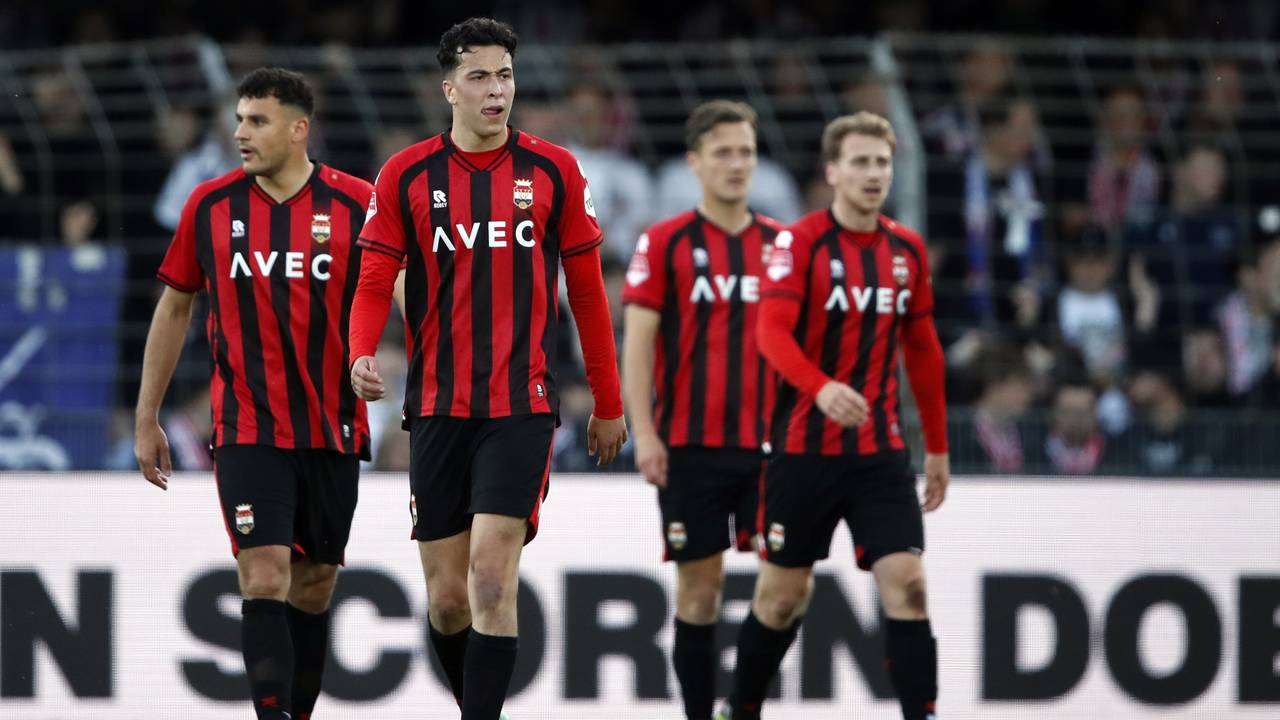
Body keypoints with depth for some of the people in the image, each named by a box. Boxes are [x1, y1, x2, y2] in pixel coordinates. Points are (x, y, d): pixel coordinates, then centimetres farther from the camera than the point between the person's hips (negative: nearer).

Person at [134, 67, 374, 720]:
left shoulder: (357, 204, -4)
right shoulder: (210, 206, 1)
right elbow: (175, 307, 12)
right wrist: (147, 419, 12)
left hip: (333, 431, 1)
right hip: (246, 430, -1)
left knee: (313, 589, 10)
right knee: (264, 580, -15)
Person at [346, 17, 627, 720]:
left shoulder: (554, 171, 3)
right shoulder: (405, 175, 3)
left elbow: (586, 291, 8)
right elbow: (373, 285, 2)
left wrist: (608, 403, 9)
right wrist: (362, 356, -19)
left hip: (522, 405, -1)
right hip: (437, 406, 2)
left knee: (491, 577, -16)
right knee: (447, 599, 4)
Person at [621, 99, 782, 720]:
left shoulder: (782, 243, 9)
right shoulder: (665, 242, 0)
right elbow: (638, 339, -3)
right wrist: (644, 434, -10)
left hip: (768, 443, 2)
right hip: (690, 444, -2)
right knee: (700, 584, 1)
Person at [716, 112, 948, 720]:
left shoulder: (907, 250, 7)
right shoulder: (800, 242, -8)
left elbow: (922, 351, 17)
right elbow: (772, 332, -21)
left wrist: (937, 446, 17)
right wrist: (822, 388, -39)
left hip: (880, 452, 3)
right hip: (804, 447, -3)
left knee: (906, 583, -11)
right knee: (783, 592, 7)